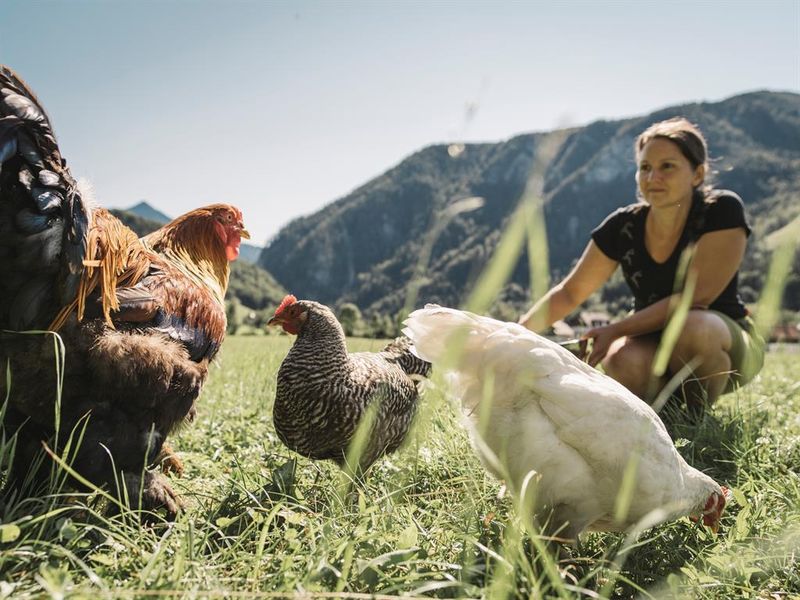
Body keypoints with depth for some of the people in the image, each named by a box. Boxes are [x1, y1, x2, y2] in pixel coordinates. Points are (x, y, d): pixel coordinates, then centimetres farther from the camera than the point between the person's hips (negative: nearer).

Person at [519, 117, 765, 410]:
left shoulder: (723, 210, -17)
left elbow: (695, 297, -24)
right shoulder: (623, 226, -8)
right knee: (623, 361, -33)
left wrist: (615, 329, -28)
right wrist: (520, 330, -21)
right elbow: (570, 293, -5)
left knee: (692, 326, -37)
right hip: (654, 344, 2)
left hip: (726, 341, -2)